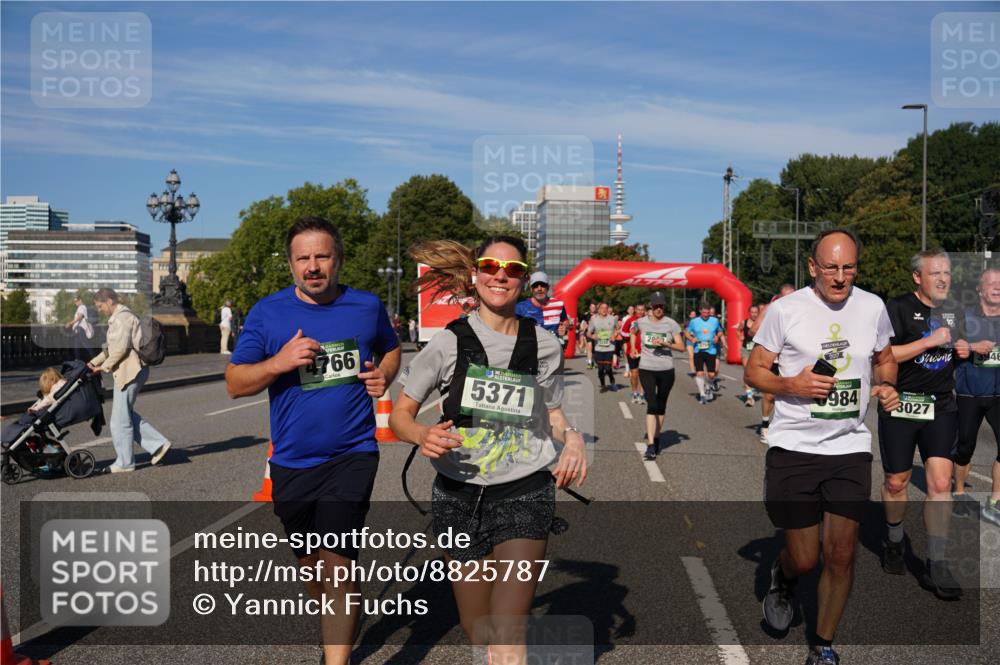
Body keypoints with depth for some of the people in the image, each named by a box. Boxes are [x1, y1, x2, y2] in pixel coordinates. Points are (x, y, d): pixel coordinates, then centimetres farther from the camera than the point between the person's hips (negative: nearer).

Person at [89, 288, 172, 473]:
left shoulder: (122, 317, -13)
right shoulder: (117, 318, 20)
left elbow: (120, 348, -19)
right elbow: (111, 347, 25)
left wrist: (104, 367, -9)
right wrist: (93, 363, 19)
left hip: (129, 372, -10)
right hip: (128, 372, 10)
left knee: (120, 419, -1)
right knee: (126, 414, 15)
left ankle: (125, 462, 9)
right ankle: (158, 444, 15)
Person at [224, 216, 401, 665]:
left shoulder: (367, 306, 0)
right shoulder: (267, 312, -3)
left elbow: (392, 348, 20)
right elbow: (234, 384, -2)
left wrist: (384, 375, -2)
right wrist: (280, 362, -19)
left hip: (352, 455, -2)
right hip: (292, 462, 2)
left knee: (336, 560, -15)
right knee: (310, 561, 19)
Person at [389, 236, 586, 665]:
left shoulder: (545, 346, 2)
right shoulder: (449, 341, -2)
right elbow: (400, 414, 2)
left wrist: (571, 436, -6)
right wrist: (423, 435, -20)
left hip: (525, 490, -1)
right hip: (459, 493, 1)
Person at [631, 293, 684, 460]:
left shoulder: (671, 324, -3)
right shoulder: (641, 322, 0)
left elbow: (681, 346, -6)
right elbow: (633, 332, 23)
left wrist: (665, 343, -20)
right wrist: (633, 348, 13)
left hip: (666, 370, 1)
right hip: (646, 369, -1)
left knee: (661, 406, 12)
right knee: (652, 405, -13)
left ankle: (656, 438, 30)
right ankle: (650, 446, -17)